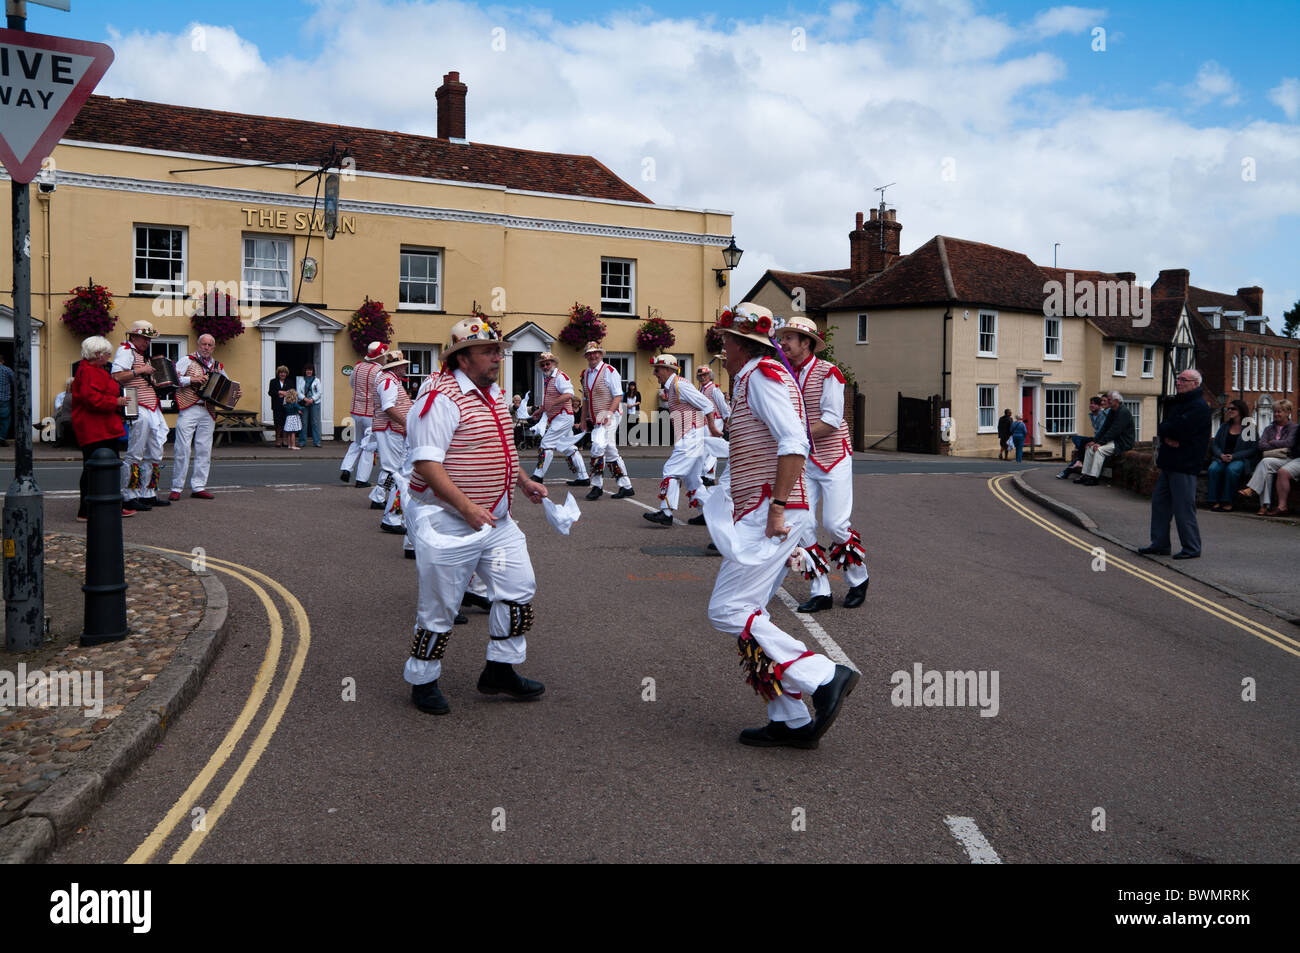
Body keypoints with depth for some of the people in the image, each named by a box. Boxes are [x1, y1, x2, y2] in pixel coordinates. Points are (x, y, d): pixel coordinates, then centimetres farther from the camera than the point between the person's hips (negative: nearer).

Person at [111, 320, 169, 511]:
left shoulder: (142, 355, 23)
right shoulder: (125, 351, -6)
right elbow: (116, 376, -21)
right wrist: (140, 370, -18)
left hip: (152, 409, 10)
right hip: (138, 410, -10)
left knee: (155, 455, 11)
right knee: (134, 455, -7)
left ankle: (148, 495, 17)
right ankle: (129, 497, -3)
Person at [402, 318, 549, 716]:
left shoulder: (495, 395, 12)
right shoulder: (442, 399, -18)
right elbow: (426, 464, -24)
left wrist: (524, 483, 18)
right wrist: (467, 508, -29)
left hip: (496, 519, 9)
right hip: (447, 522, -9)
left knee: (519, 589, 9)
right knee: (440, 606, 2)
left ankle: (500, 671, 24)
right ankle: (422, 682, 21)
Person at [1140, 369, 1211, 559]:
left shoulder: (1199, 407, -12)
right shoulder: (1174, 403, 18)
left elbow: (1180, 429, -23)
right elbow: (1162, 428, 12)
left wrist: (1162, 431, -5)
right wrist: (1167, 438, -10)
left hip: (1185, 465, -10)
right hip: (1169, 463, 10)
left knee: (1183, 507, -6)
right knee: (1159, 502, 12)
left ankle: (1191, 548, 3)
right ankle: (1159, 544, 20)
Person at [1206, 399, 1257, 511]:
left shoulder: (1250, 427, 4)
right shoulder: (1224, 426, 18)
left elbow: (1253, 449, -3)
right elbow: (1214, 444, 14)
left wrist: (1233, 456, -13)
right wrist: (1221, 455, -8)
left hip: (1240, 459, -3)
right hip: (1221, 458, 3)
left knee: (1232, 469, -37)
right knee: (1213, 468, -30)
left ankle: (1227, 502, -30)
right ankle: (1214, 501, -29)